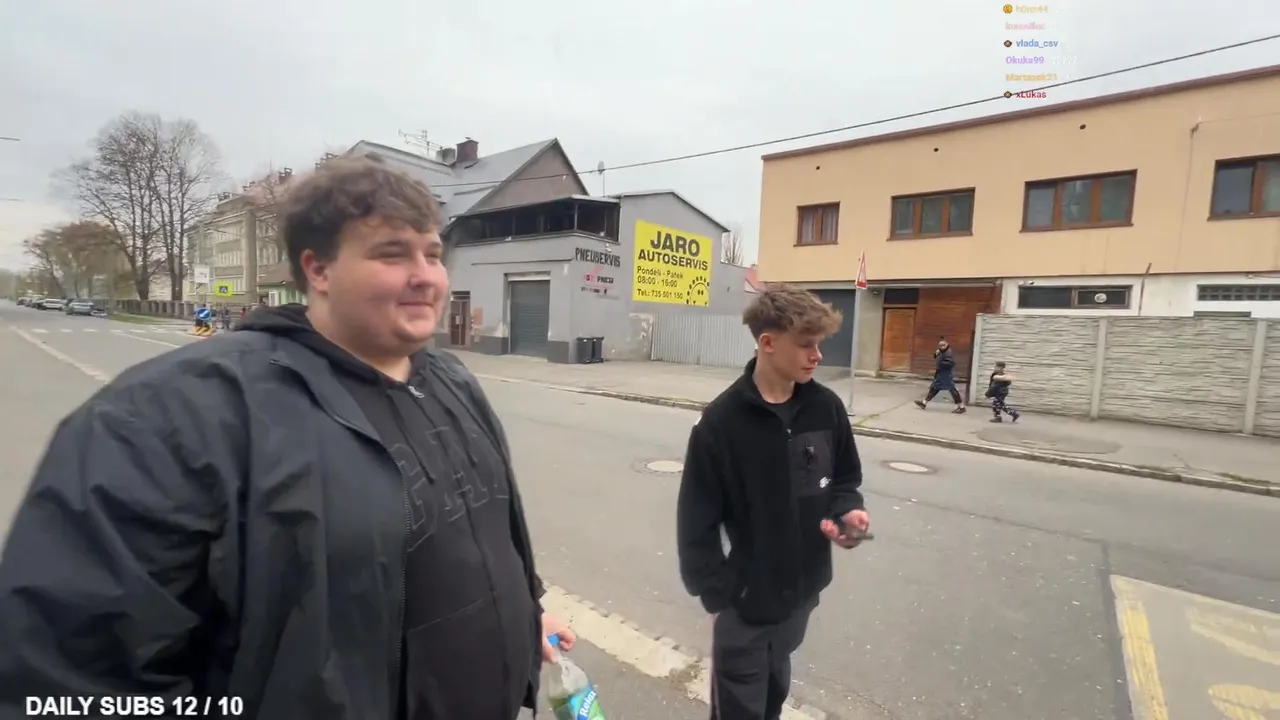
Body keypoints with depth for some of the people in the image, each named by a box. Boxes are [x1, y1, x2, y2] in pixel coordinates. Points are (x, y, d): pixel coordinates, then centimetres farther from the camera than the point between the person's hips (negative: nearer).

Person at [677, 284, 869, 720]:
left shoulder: (827, 407, -7)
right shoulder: (721, 421, -20)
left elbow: (846, 479, 7)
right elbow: (696, 519, -13)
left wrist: (847, 511, -14)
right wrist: (715, 589, -13)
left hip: (802, 589, 4)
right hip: (746, 597, -4)